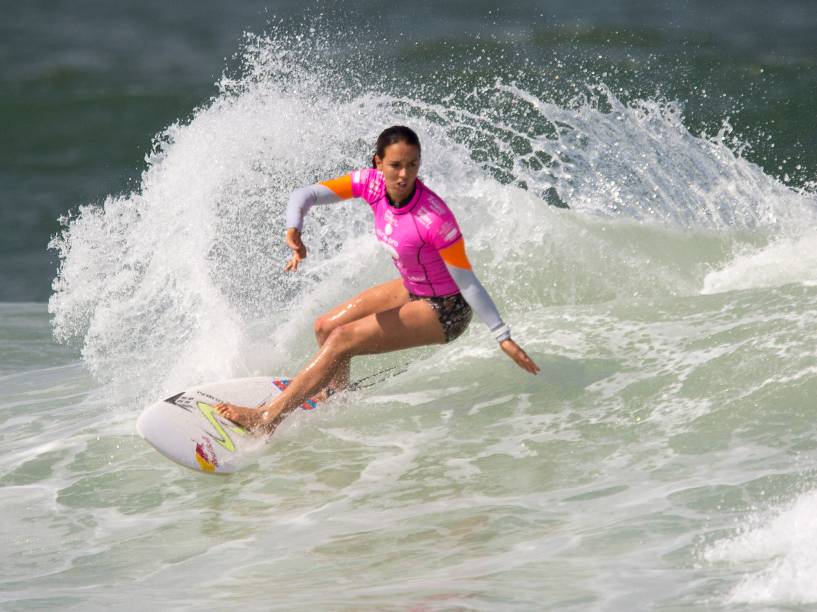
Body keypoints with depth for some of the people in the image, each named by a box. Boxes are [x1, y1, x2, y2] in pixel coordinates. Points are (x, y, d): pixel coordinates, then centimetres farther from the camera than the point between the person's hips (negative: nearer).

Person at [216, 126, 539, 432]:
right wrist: (293, 230, -36)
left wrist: (503, 337, -24)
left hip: (446, 311, -8)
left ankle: (266, 419, -10)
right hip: (413, 290, 8)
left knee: (341, 340, -15)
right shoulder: (373, 183, -15)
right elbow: (304, 195, -15)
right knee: (325, 327, 13)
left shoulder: (434, 217, -33)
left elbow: (466, 282, -26)